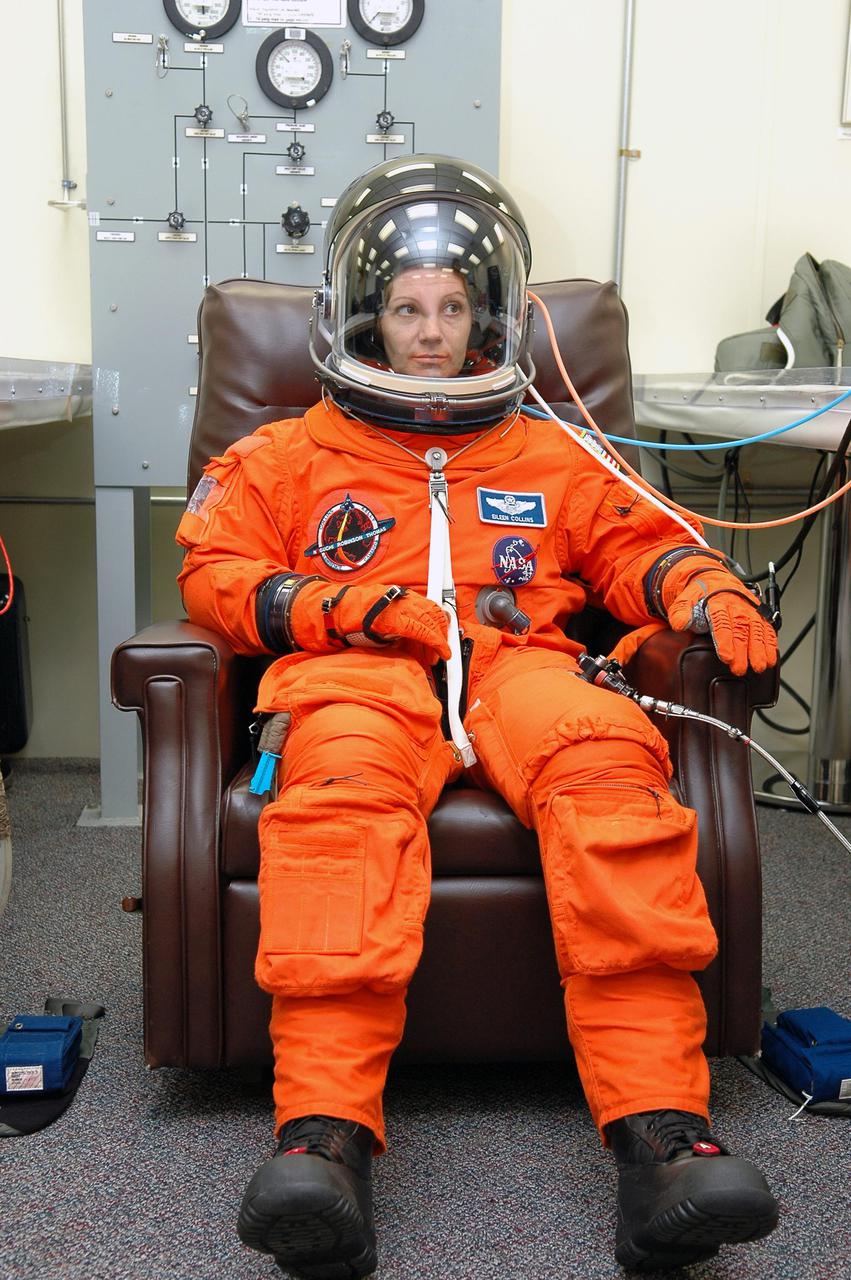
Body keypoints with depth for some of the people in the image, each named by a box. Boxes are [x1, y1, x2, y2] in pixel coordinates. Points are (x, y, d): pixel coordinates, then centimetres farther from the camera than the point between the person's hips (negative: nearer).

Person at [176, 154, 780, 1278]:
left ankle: (662, 1129, -42)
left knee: (609, 762, -36)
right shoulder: (293, 457, 26)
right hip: (360, 673, -1)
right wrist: (346, 607, -3)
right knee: (346, 781, -40)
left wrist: (703, 591, 0)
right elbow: (214, 572, 14)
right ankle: (324, 1135, -47)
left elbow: (635, 543, 25)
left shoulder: (549, 459, 32)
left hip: (515, 661, 1)